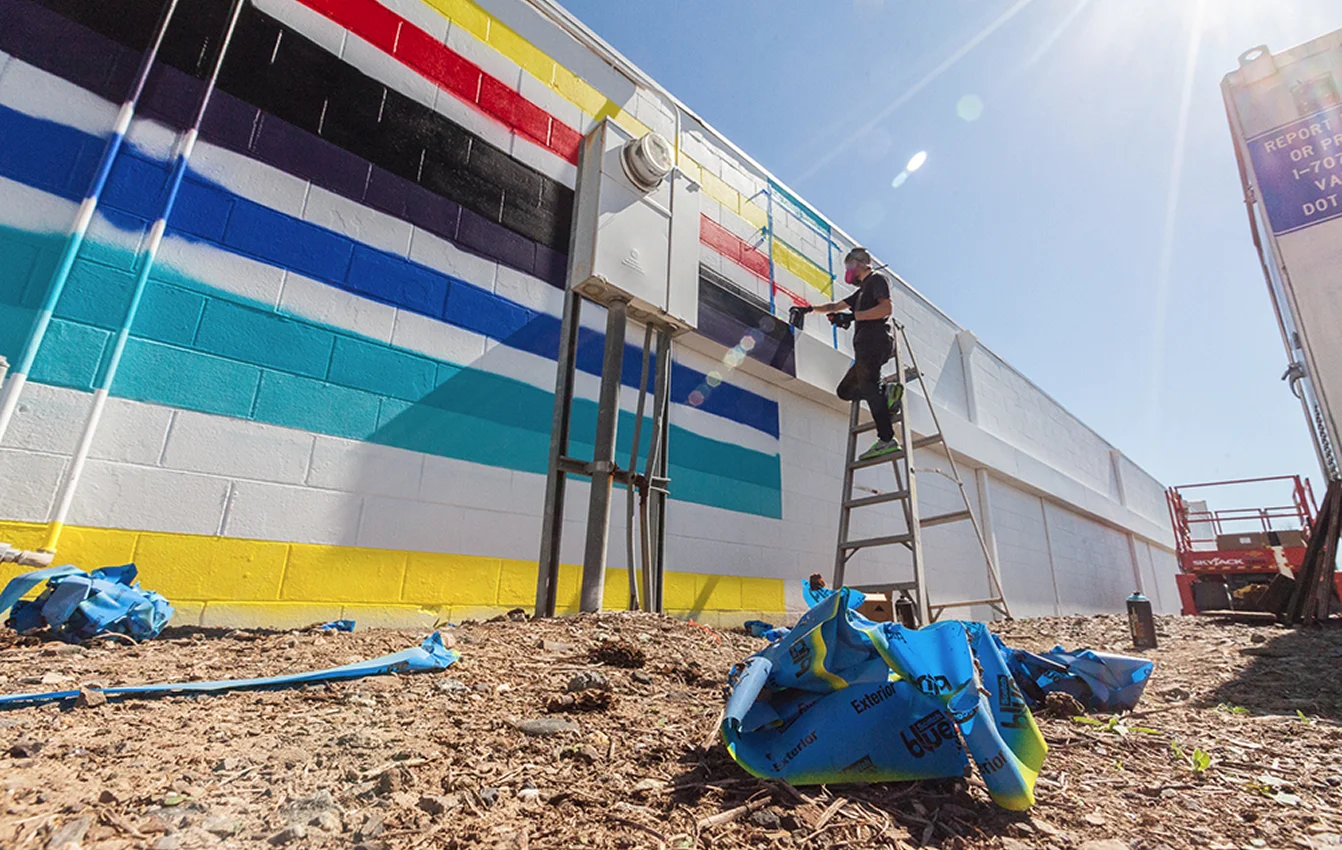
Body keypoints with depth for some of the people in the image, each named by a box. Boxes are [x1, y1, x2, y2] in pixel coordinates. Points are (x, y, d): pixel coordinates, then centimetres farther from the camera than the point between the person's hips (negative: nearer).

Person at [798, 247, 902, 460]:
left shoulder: (877, 279, 5)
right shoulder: (863, 290, 32)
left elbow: (886, 308, -12)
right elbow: (836, 306, 42)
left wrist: (853, 316, -12)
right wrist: (812, 308, 36)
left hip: (874, 340, -10)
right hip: (865, 346, 10)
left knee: (867, 385, -22)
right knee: (844, 390, 6)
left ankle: (887, 440, -29)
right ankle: (886, 392, -12)